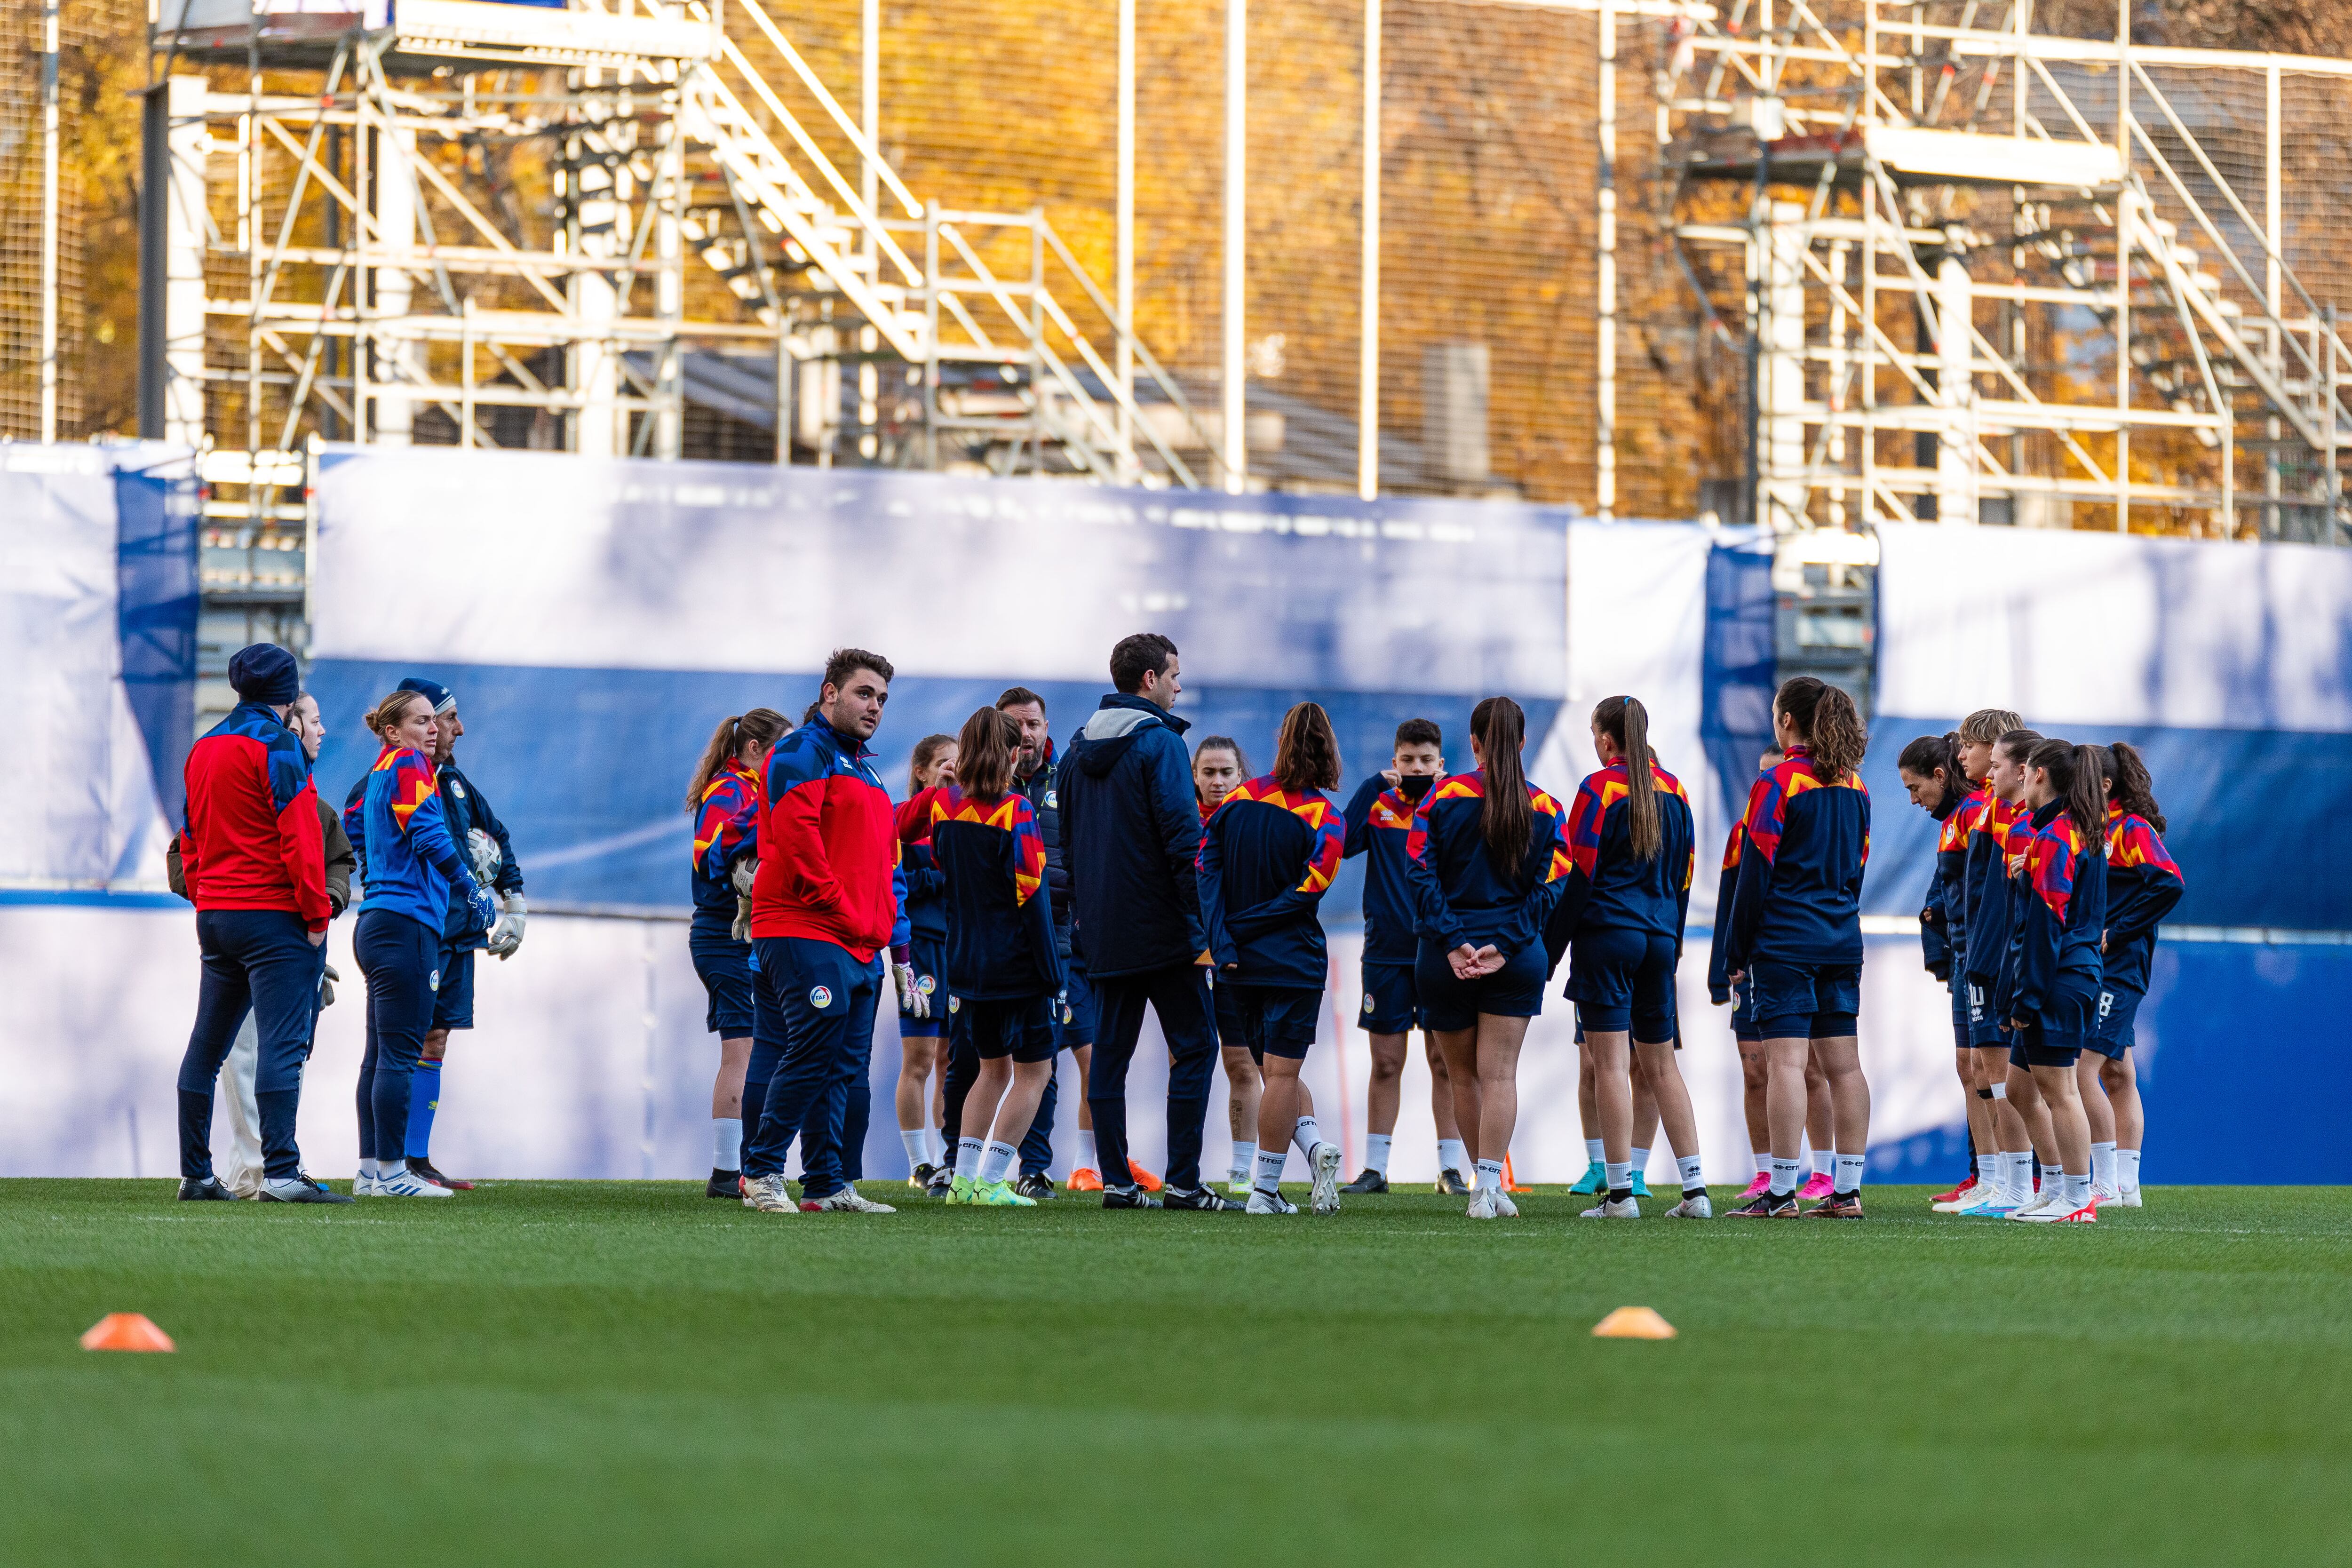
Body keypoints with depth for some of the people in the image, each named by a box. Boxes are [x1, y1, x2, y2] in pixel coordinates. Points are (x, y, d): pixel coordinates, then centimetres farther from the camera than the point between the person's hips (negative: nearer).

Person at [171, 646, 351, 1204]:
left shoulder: (203, 749, 14)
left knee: (206, 1047, 12)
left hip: (215, 918, 8)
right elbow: (300, 836, -15)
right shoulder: (275, 746, -10)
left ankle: (195, 1174, 15)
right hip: (273, 915, -8)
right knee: (281, 1043, -12)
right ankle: (280, 1172, -20)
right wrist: (317, 913, -12)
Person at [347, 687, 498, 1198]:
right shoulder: (409, 766, -9)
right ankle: (391, 1172, -9)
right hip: (407, 924, -10)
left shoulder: (380, 772, 17)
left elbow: (353, 826, 30)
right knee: (400, 1054, -8)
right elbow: (429, 835, -18)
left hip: (376, 925, 10)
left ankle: (370, 1170, 13)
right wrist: (472, 889, -12)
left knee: (381, 1054, 11)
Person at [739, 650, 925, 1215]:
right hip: (807, 937, -9)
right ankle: (761, 1173, -10)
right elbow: (795, 832, -16)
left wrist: (901, 950, 21)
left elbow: (886, 867, 28)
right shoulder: (803, 753, -2)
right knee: (814, 1051, -15)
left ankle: (826, 1184, 7)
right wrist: (838, 908, -16)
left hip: (861, 949, 9)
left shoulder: (866, 774, 26)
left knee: (844, 1067, 6)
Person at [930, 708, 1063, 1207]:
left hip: (967, 960, 6)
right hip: (1016, 961, -6)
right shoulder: (1014, 811, -14)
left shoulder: (943, 805, 3)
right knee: (1033, 1069, 4)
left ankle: (963, 1177, 11)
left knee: (993, 1067, 19)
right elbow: (1031, 893, -15)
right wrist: (1050, 972, -11)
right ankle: (990, 1181, -4)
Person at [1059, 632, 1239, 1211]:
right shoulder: (1159, 743, -11)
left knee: (1110, 1051, 8)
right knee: (1194, 1044, -1)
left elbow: (1067, 839, 18)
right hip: (1161, 926, -7)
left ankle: (1117, 1180, 5)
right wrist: (1204, 923, -14)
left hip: (1103, 933, 7)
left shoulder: (1081, 748, 13)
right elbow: (1183, 838, -17)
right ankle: (1182, 1181, -6)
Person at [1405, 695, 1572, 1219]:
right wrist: (1505, 945, -11)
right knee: (1499, 1073, 0)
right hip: (1518, 959, 0)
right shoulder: (1545, 810, 1)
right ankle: (1490, 1187, -11)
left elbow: (1421, 875, -9)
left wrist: (1452, 943, -11)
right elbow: (1549, 887, -6)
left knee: (1463, 1076, 14)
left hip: (1446, 959, 0)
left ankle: (1486, 1183, 23)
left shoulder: (1443, 798, -2)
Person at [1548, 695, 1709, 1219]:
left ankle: (1621, 1193, -9)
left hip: (1606, 935, -6)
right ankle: (1695, 1190, 6)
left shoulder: (1600, 789, -8)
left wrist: (1549, 952, -4)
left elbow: (1577, 876, -9)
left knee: (1611, 1064, -5)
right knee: (1661, 1064, 11)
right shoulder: (1672, 789, 10)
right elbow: (1684, 874, 15)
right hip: (1659, 937, 6)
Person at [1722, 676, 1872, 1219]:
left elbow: (1755, 874, -8)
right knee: (1843, 1063, 6)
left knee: (1787, 1062, -9)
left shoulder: (1778, 783, -9)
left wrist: (1737, 952, -2)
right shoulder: (1854, 787, 11)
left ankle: (1781, 1193, -11)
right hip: (1842, 940, 7)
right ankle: (1848, 1191, 6)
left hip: (1785, 943, -7)